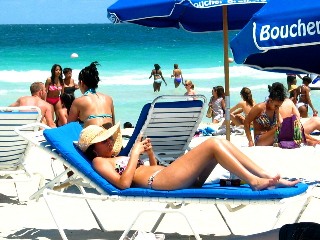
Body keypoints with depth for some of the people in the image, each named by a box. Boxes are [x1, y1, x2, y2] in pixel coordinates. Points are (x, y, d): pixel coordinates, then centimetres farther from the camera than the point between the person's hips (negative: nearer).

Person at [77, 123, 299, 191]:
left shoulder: (117, 158, 31)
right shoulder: (99, 161, 5)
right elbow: (124, 183, -14)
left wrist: (150, 152, 15)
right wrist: (135, 153, -9)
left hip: (166, 174, 10)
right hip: (158, 181, -10)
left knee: (221, 142, -3)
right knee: (213, 144, -18)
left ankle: (269, 177, -9)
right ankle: (254, 182, -21)